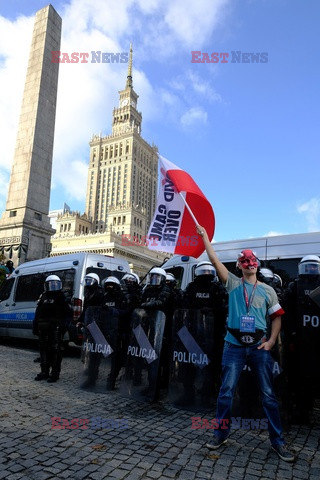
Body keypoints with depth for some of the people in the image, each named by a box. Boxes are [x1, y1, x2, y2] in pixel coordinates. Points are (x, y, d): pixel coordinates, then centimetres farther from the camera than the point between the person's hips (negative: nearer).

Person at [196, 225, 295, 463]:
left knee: (269, 394, 8)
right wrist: (204, 236, -3)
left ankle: (277, 440, 24)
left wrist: (271, 341, -3)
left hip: (259, 346, 1)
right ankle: (221, 433, 23)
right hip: (234, 345, -1)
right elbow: (214, 259, -3)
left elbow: (277, 317, 9)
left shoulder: (267, 290, 6)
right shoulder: (233, 283, 2)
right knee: (226, 392, 5)